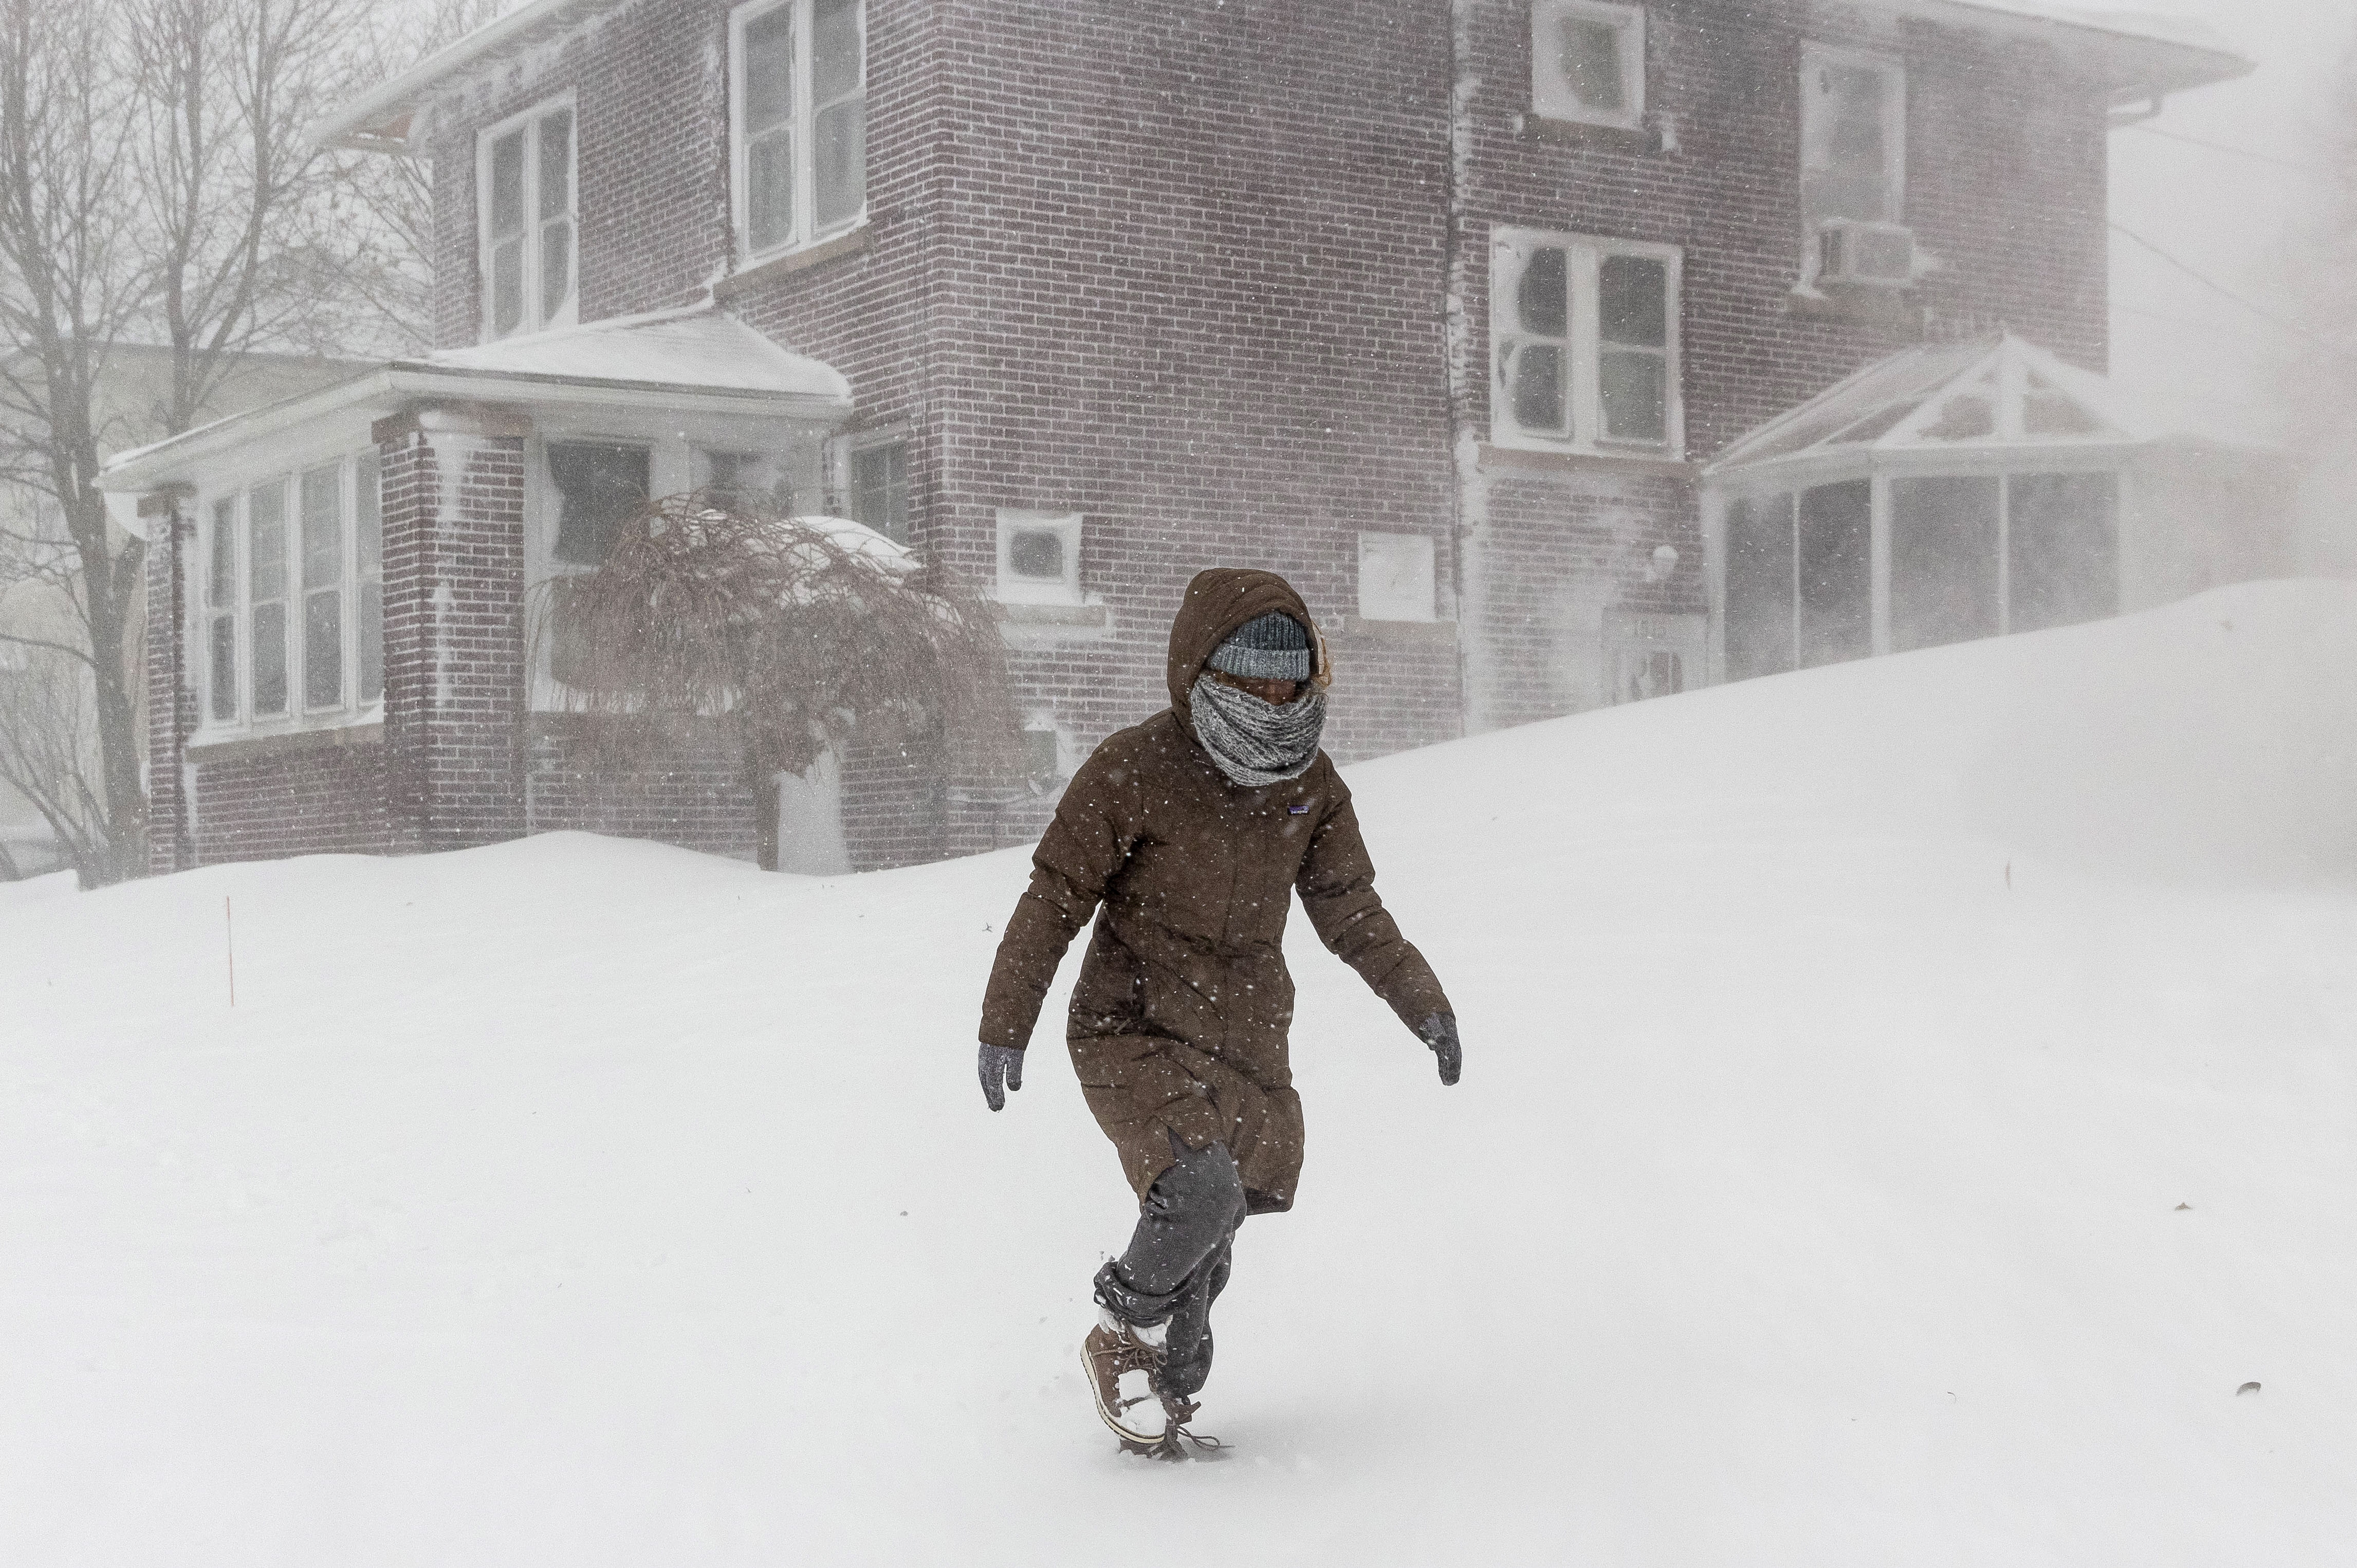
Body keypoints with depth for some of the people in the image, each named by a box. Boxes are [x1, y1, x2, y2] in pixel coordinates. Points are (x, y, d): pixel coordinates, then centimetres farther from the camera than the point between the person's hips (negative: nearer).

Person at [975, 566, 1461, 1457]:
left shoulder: (1312, 787, 3)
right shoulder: (1133, 771, -13)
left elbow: (1350, 911, 15)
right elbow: (1055, 897, -7)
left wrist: (1423, 1004, 11)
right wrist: (1005, 1023, -8)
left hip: (1248, 1042, 5)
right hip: (1133, 1032, -5)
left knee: (1206, 1247, 9)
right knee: (1199, 1195, -25)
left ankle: (1167, 1396, 32)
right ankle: (1121, 1340, 3)